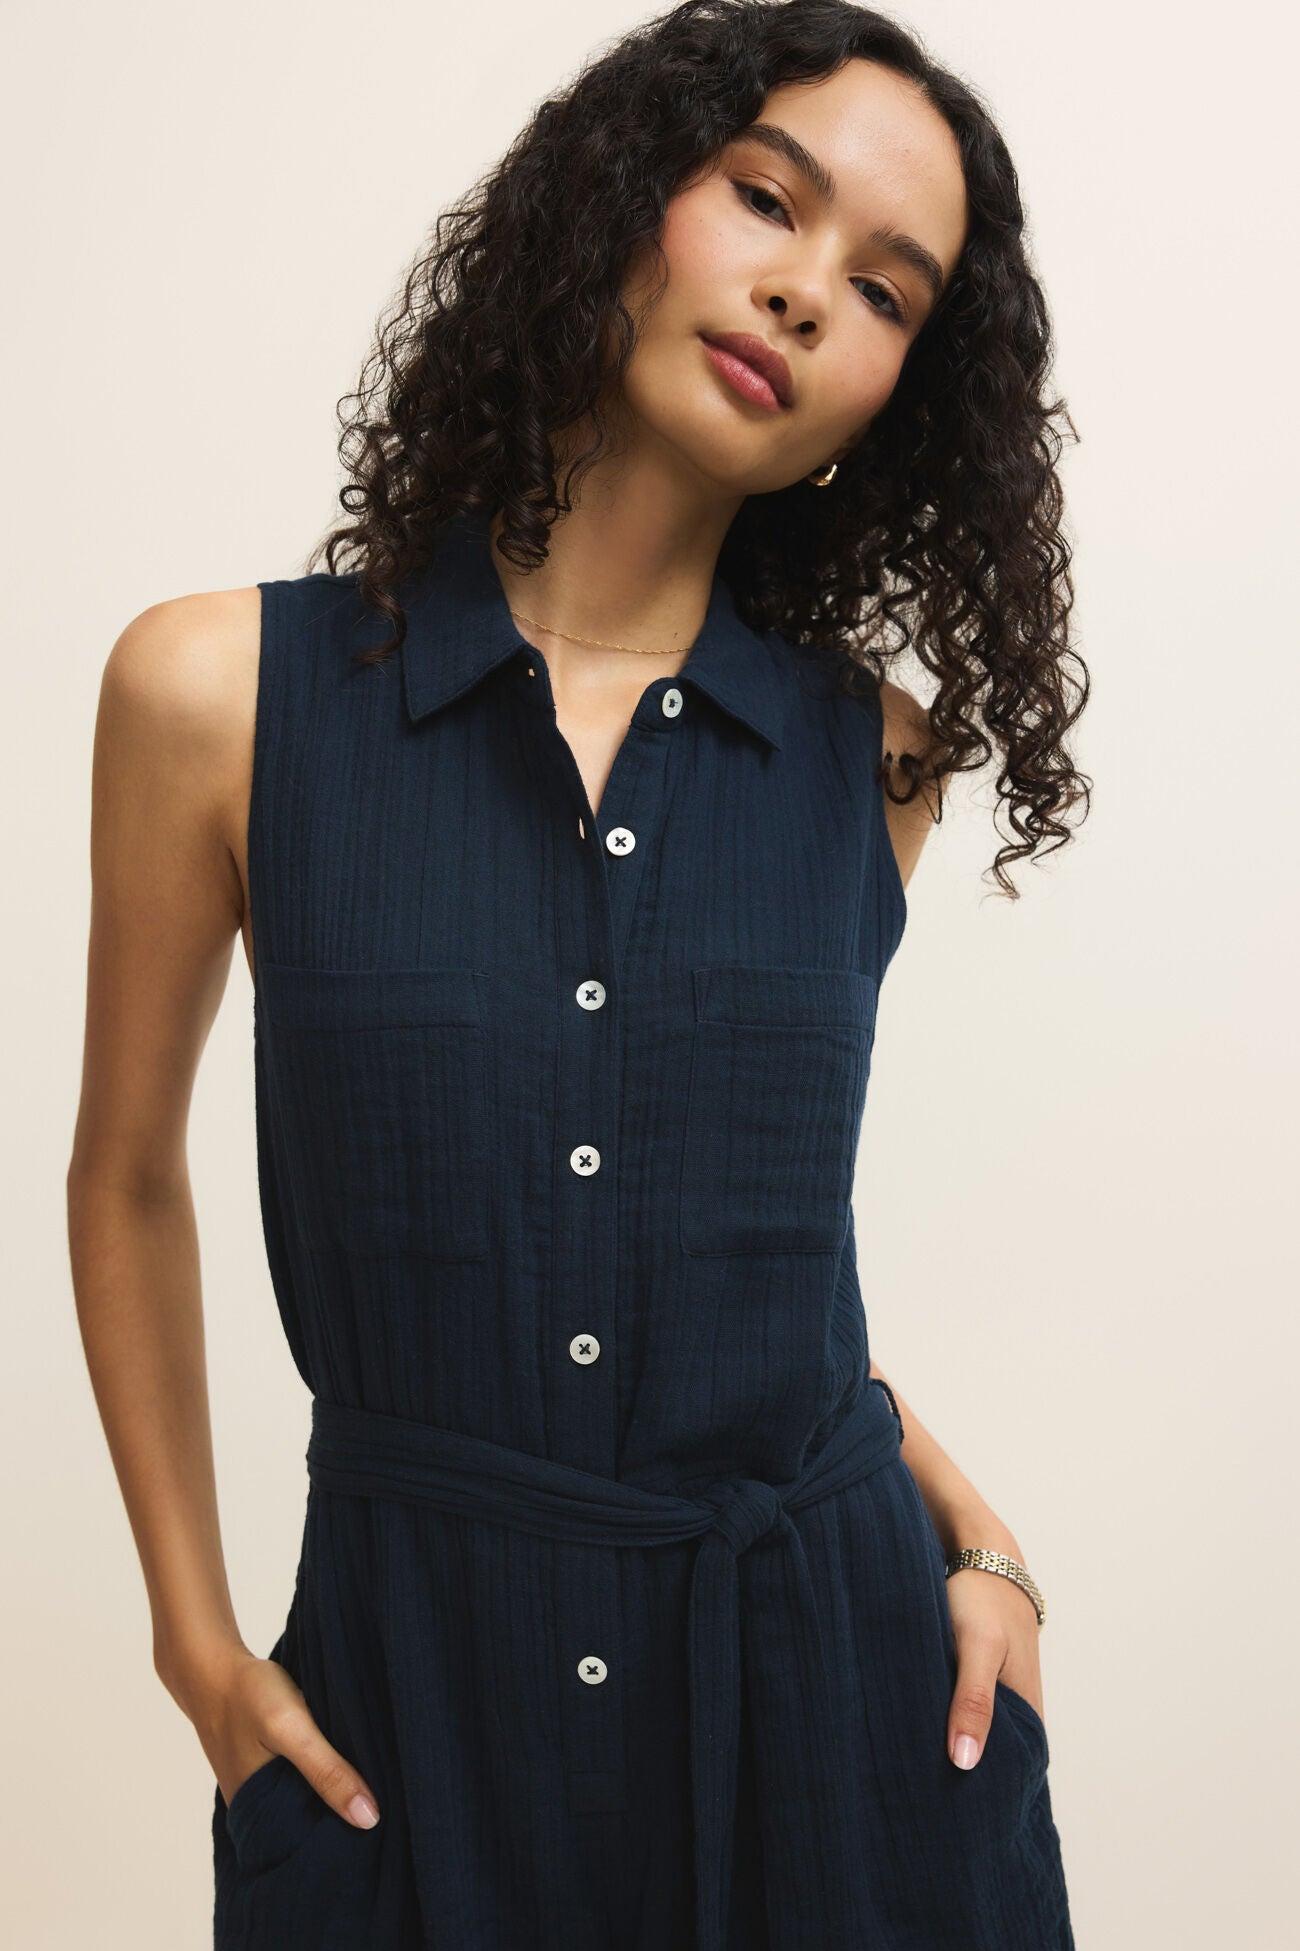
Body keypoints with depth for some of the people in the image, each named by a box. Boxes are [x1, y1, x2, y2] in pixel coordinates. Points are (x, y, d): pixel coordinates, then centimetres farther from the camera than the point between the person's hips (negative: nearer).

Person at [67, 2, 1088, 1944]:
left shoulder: (878, 758, -1)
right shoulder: (223, 692, -7)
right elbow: (127, 1182, 4)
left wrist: (970, 1526, 3)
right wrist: (200, 1641, 5)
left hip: (846, 1685, 2)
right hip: (416, 1703, -1)